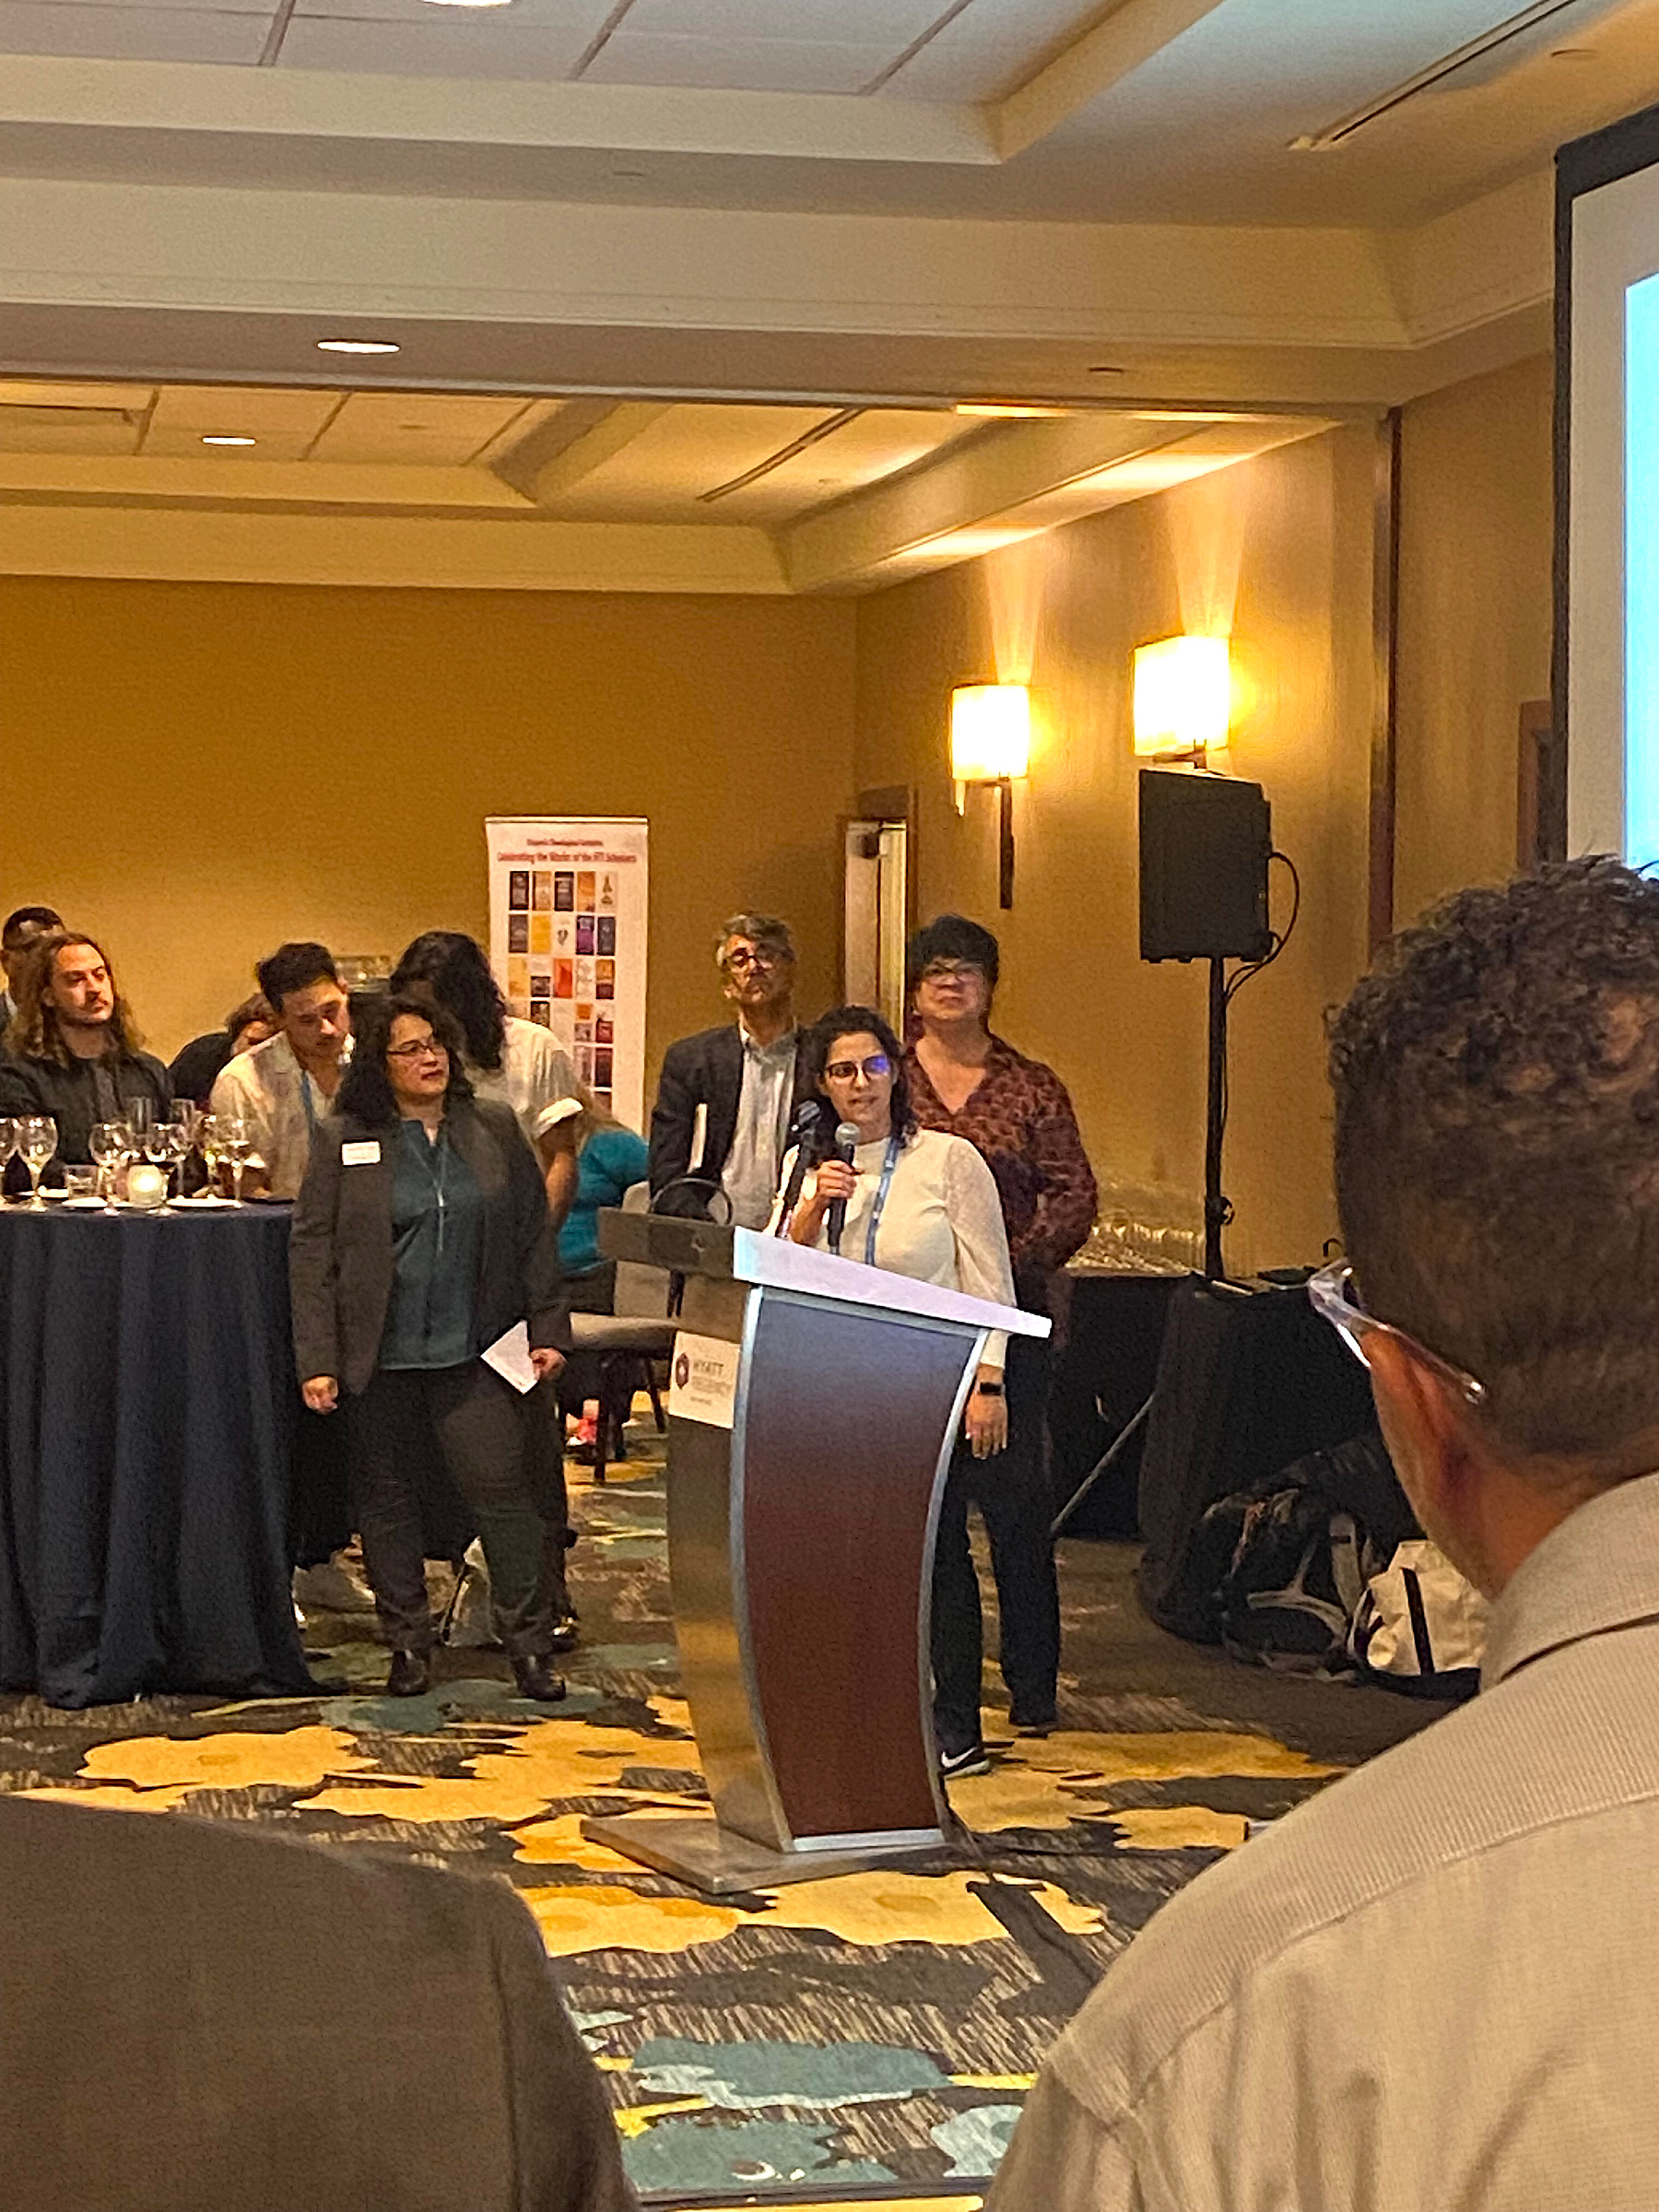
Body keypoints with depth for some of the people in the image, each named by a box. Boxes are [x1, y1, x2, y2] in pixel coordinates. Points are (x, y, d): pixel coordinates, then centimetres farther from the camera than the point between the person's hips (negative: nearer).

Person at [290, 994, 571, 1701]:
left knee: (502, 1487, -5)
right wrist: (317, 1359, -8)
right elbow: (311, 1251, -1)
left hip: (471, 1351, 0)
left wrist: (546, 1330, 4)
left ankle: (528, 1643, 4)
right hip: (378, 1358, 0)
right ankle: (407, 1643, 20)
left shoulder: (494, 1130, 7)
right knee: (385, 1498, 7)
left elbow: (534, 1234, 10)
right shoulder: (342, 1140, 1)